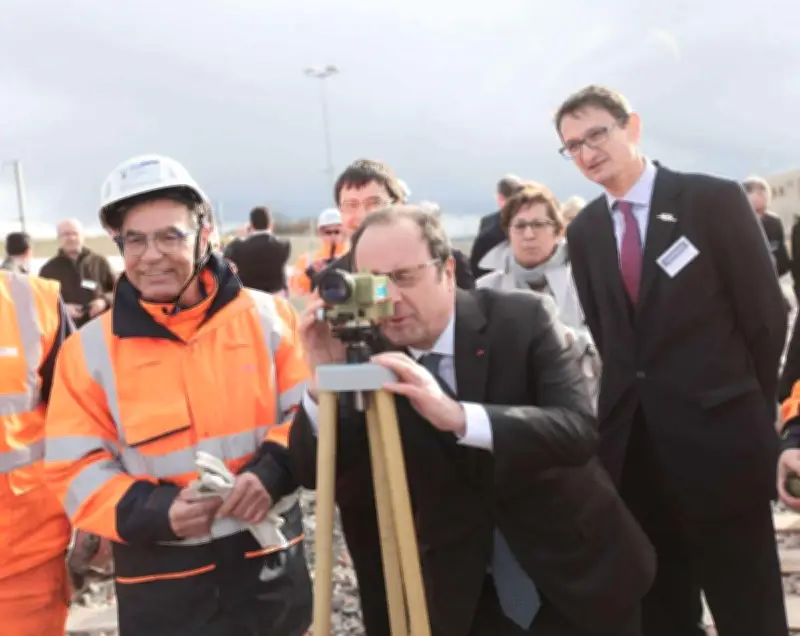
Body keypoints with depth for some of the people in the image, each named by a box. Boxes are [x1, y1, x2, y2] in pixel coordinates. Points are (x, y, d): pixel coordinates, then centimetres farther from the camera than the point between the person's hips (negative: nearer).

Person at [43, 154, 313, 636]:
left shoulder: (267, 316, -2)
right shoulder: (90, 349, -3)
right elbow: (75, 469, -3)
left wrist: (272, 471, -16)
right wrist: (155, 511, -19)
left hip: (270, 560, 1)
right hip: (162, 581, -1)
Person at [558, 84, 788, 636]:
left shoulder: (715, 199, -6)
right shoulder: (583, 231, 9)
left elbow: (766, 315, -3)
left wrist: (749, 414, 2)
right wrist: (631, 400, 6)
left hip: (716, 436, -4)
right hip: (631, 441, 5)